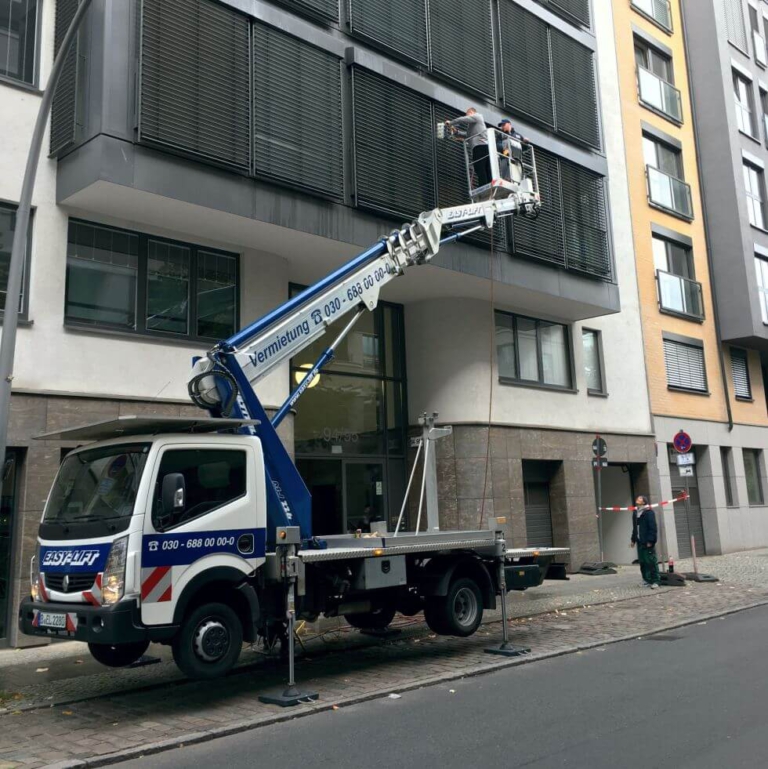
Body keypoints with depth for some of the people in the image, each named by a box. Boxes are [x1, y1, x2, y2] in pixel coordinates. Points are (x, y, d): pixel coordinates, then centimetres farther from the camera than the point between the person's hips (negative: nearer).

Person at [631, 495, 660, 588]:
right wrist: (633, 539, 16)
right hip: (640, 542, 8)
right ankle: (646, 579, 16)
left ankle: (655, 581, -1)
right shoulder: (635, 512, 16)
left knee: (651, 561, -5)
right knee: (642, 561, 8)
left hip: (648, 542, -7)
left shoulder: (649, 512, -8)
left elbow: (652, 527, -13)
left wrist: (650, 540, -18)